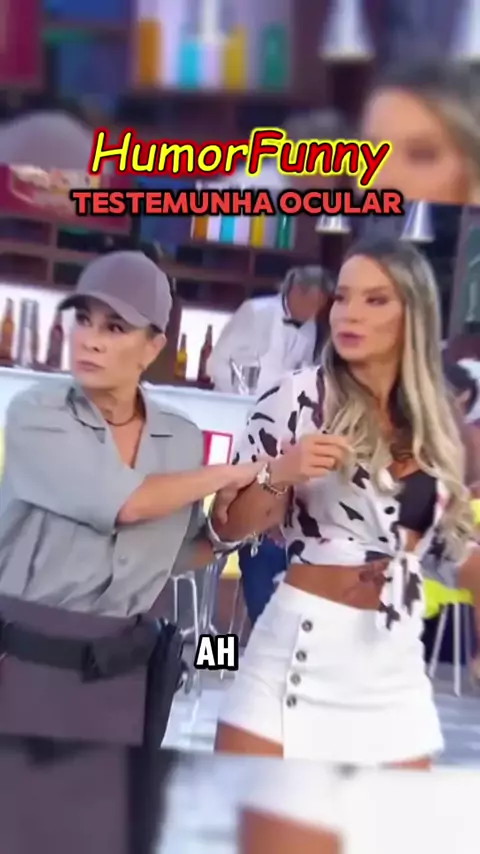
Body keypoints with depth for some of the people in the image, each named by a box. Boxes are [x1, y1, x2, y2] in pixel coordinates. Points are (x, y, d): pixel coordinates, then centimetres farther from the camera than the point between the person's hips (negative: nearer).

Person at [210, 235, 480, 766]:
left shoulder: (435, 423, 7)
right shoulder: (297, 398, -7)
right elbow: (228, 527, -4)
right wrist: (280, 475, -20)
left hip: (398, 662, 5)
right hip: (302, 648, -4)